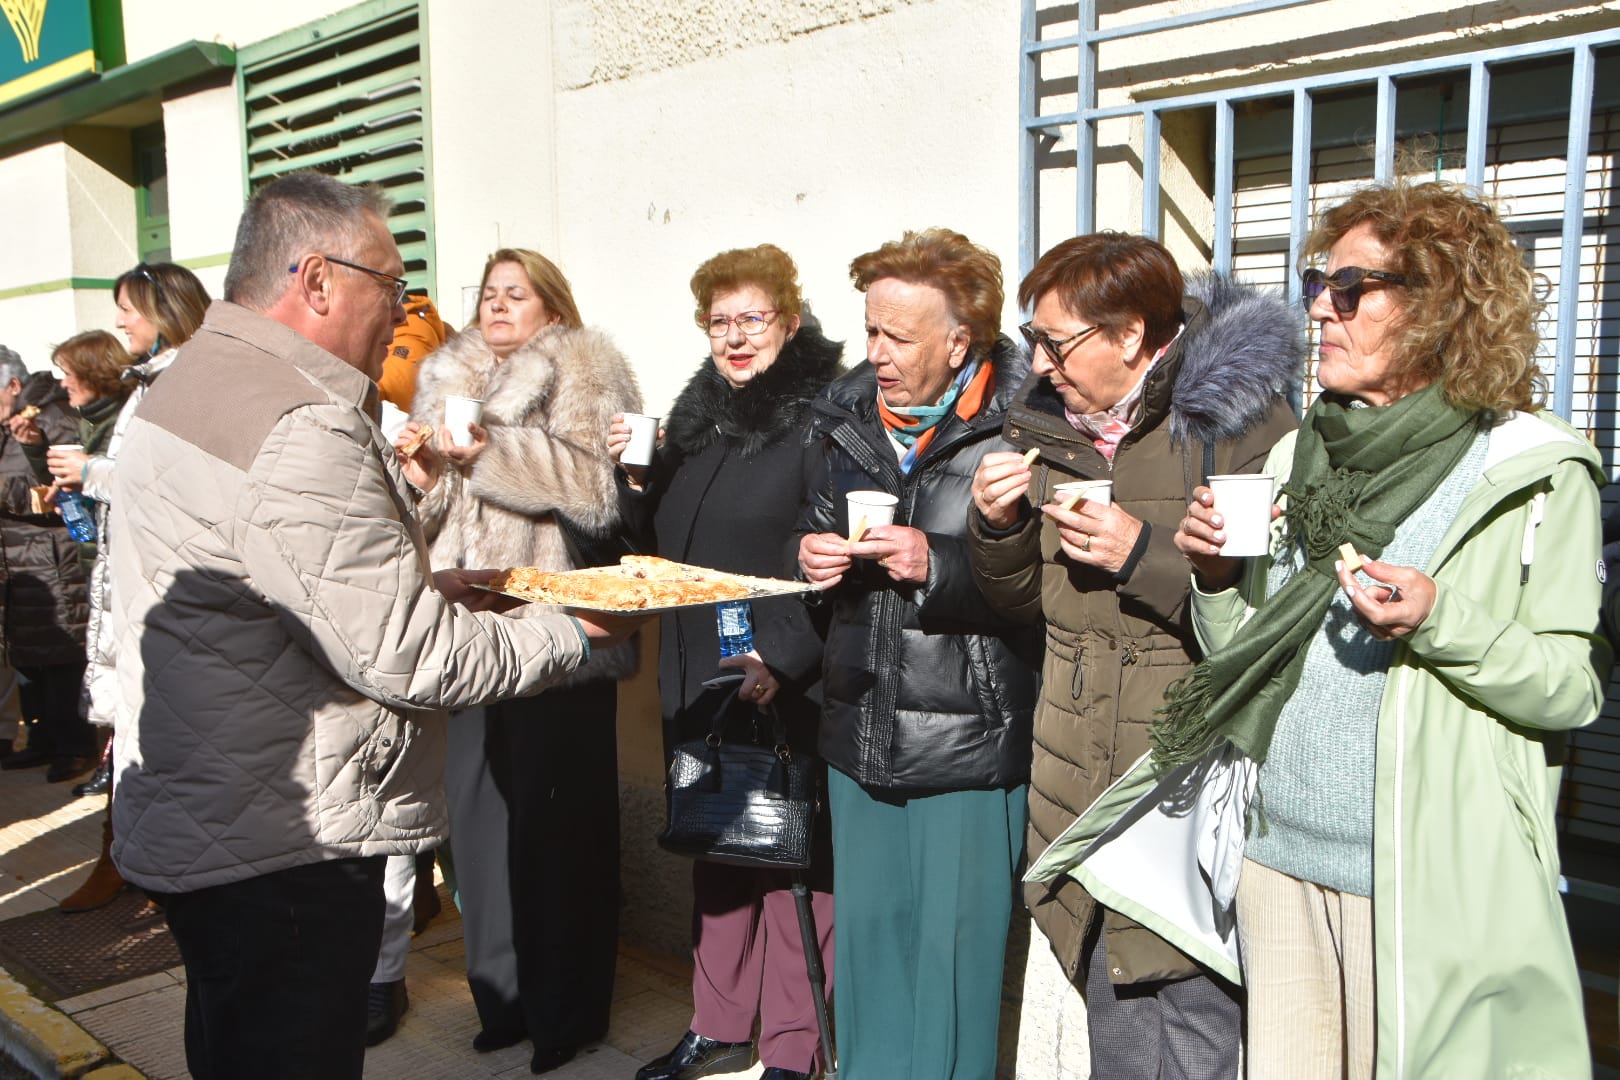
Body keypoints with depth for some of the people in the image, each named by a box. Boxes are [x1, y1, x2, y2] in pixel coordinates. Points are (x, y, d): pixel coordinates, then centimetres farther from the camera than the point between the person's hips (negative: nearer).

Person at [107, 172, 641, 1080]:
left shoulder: (193, 383, 11)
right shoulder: (300, 431, -25)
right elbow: (404, 658, -24)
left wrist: (422, 586, 10)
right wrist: (578, 633, -13)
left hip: (196, 824, 11)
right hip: (280, 859, -11)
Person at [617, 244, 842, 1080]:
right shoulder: (695, 412, 12)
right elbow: (662, 540, 19)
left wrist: (782, 656, -24)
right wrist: (626, 475, 2)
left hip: (785, 686, -7)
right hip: (695, 679, 7)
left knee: (791, 859, 4)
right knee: (714, 851, 16)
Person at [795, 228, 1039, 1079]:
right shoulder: (849, 418, 8)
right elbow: (814, 531, 20)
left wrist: (941, 566, -23)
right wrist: (808, 555, -1)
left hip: (969, 739, -6)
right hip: (860, 731, 6)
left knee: (954, 942, 7)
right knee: (866, 931, 18)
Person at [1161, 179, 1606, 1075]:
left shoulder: (1535, 472, -6)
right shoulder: (1297, 458, 9)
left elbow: (1575, 688, -8)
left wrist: (1438, 619, -23)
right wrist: (1217, 579, -6)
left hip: (1433, 886, -5)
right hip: (1282, 858, 5)